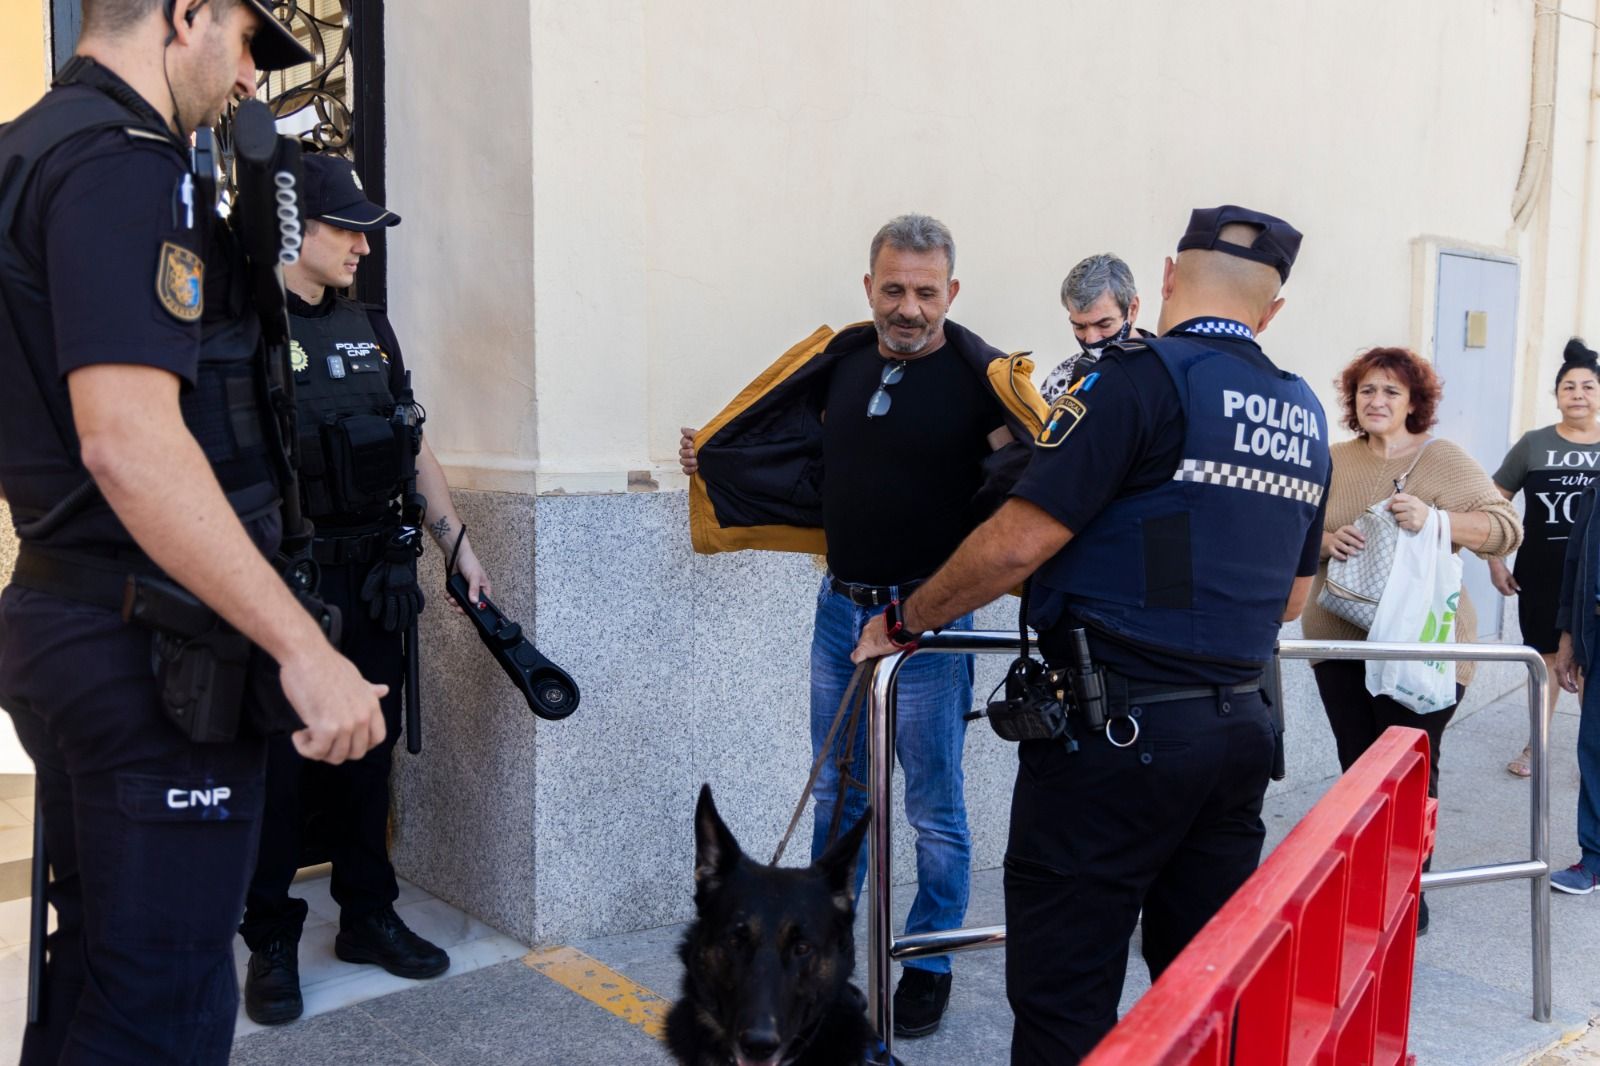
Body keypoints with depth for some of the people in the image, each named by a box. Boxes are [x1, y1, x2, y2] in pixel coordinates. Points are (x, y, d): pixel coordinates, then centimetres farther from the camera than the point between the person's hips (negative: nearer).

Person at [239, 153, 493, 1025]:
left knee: (368, 750, 14)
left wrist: (459, 547, 11)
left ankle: (368, 916, 28)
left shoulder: (370, 328, 13)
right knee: (280, 764, 4)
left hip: (377, 584, 6)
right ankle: (271, 942, 20)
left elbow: (415, 452, 16)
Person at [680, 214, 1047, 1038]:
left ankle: (930, 963, 29)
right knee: (837, 792, 19)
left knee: (932, 807, 10)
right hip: (839, 608, 5)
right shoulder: (838, 362, 4)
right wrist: (710, 461, 16)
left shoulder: (980, 376, -13)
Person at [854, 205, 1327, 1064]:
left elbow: (1018, 542, -17)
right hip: (1239, 730, 8)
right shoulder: (1304, 415, 11)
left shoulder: (1143, 376, -12)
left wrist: (905, 622, -3)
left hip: (1117, 734, -7)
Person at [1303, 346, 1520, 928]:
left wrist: (1433, 519, -26)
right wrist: (1326, 539, -14)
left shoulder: (1443, 458, -4)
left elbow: (1506, 528, -10)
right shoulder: (1333, 461, 6)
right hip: (1340, 640, 4)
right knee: (1356, 767, 11)